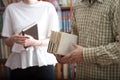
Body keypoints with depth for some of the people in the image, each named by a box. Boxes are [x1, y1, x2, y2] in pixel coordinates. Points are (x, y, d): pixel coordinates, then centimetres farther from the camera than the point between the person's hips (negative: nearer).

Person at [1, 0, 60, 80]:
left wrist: (34, 42, -19)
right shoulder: (11, 8, 5)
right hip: (19, 63, 2)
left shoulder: (48, 7, 0)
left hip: (44, 61, -1)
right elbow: (7, 41, 7)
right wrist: (13, 39, -15)